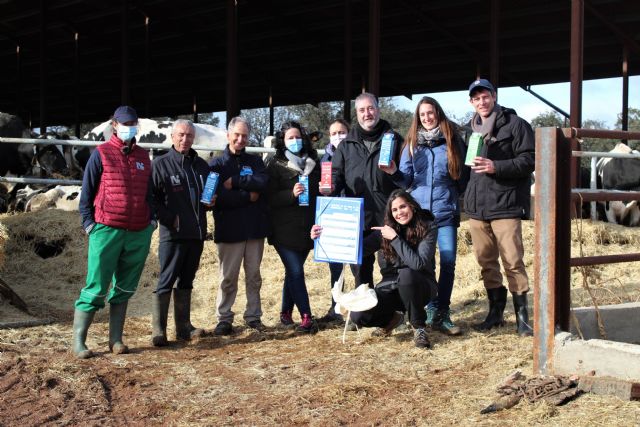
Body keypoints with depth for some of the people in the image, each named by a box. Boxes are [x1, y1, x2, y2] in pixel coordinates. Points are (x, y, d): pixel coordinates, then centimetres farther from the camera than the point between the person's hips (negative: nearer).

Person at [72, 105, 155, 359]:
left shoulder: (143, 157, 14)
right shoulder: (101, 154, 0)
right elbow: (86, 192, 1)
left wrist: (151, 219, 11)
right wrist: (89, 223, -5)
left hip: (139, 234, 5)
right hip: (107, 232, -5)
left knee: (124, 288, 9)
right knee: (96, 288, -5)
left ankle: (116, 340, 16)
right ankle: (78, 342, 2)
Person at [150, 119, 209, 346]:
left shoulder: (201, 165, 15)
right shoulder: (161, 164, -3)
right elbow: (152, 197, -8)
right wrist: (169, 218, -15)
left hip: (197, 232, 6)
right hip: (173, 233, -6)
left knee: (186, 281, 13)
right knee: (166, 281, -6)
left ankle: (184, 327, 19)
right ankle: (158, 331, -4)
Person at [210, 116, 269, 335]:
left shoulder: (255, 161, 12)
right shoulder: (217, 165, 3)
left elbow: (263, 182, -9)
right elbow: (218, 196, -12)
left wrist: (234, 181, -15)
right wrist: (248, 196, -11)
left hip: (255, 228, 3)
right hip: (229, 230, -3)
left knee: (254, 276, 8)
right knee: (228, 277, 1)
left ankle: (253, 316, 15)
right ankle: (224, 319, 9)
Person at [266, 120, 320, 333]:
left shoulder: (312, 163, 13)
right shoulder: (276, 166, -1)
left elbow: (319, 191, 26)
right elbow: (270, 198, -7)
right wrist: (291, 194, -22)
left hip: (307, 228, 5)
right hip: (285, 229, -5)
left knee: (293, 270, 11)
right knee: (296, 271, -10)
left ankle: (286, 313, 21)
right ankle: (306, 317, -8)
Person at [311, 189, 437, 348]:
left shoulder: (428, 228, -12)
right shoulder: (386, 229, -1)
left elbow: (418, 263, -25)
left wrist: (395, 239, -25)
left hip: (420, 286, -3)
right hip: (391, 287, 3)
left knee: (406, 274, -39)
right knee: (358, 316, -20)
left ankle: (419, 327, -16)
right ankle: (393, 318, 14)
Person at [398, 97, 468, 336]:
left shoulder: (453, 140, 5)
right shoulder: (412, 143, 9)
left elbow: (464, 174, 10)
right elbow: (405, 178, 5)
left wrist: (458, 195, 1)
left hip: (446, 211, -1)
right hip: (418, 211, 1)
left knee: (448, 263, -5)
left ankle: (441, 314, 2)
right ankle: (432, 310, 15)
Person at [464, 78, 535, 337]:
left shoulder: (515, 124, -2)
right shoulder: (471, 129, 18)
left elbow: (529, 161, -8)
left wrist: (496, 167, -19)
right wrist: (467, 198, 14)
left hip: (505, 206, -6)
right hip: (477, 208, 6)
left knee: (513, 262, -7)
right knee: (486, 262, 10)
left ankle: (522, 315, 2)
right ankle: (496, 311, 21)